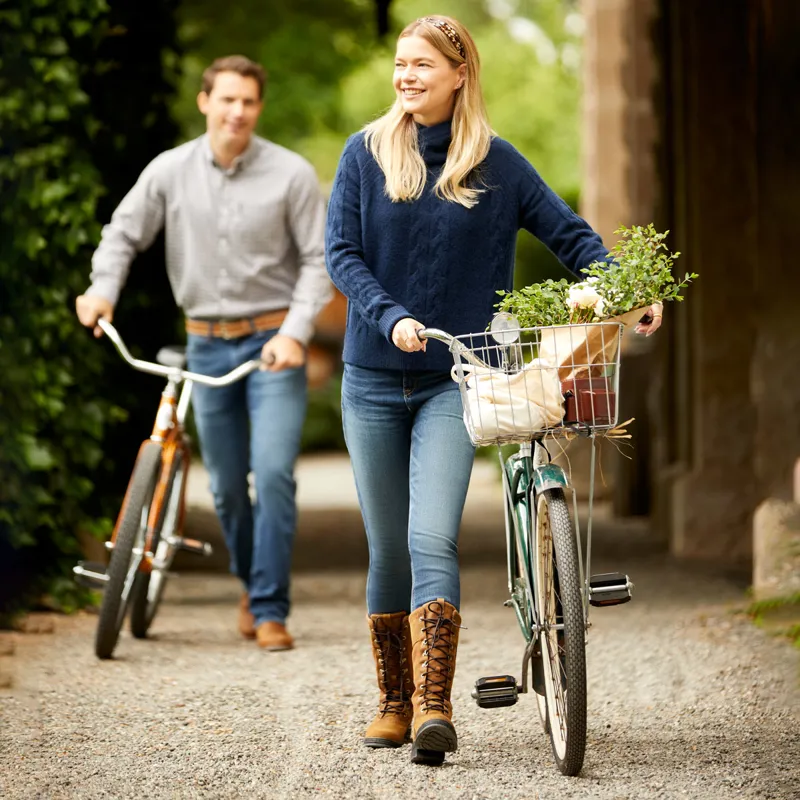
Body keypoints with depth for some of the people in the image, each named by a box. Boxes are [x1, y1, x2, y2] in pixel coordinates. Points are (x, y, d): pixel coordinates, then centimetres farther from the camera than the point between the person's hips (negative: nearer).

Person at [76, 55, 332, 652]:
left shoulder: (291, 174, -8)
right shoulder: (169, 172, -2)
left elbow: (318, 260, -5)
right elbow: (124, 233, 8)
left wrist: (295, 333, -16)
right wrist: (103, 290, -9)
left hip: (273, 343, -3)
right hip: (207, 345, 3)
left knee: (273, 472, -16)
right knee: (226, 485, 11)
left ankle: (270, 609, -7)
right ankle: (252, 583, 36)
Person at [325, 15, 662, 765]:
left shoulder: (497, 164, 0)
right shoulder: (366, 154, 1)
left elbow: (569, 233, 4)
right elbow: (341, 253, -4)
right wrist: (391, 317, -19)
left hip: (454, 381, -2)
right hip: (374, 381, 2)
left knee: (431, 542, -17)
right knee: (388, 552, 8)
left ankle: (434, 709, -21)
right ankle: (394, 701, 22)